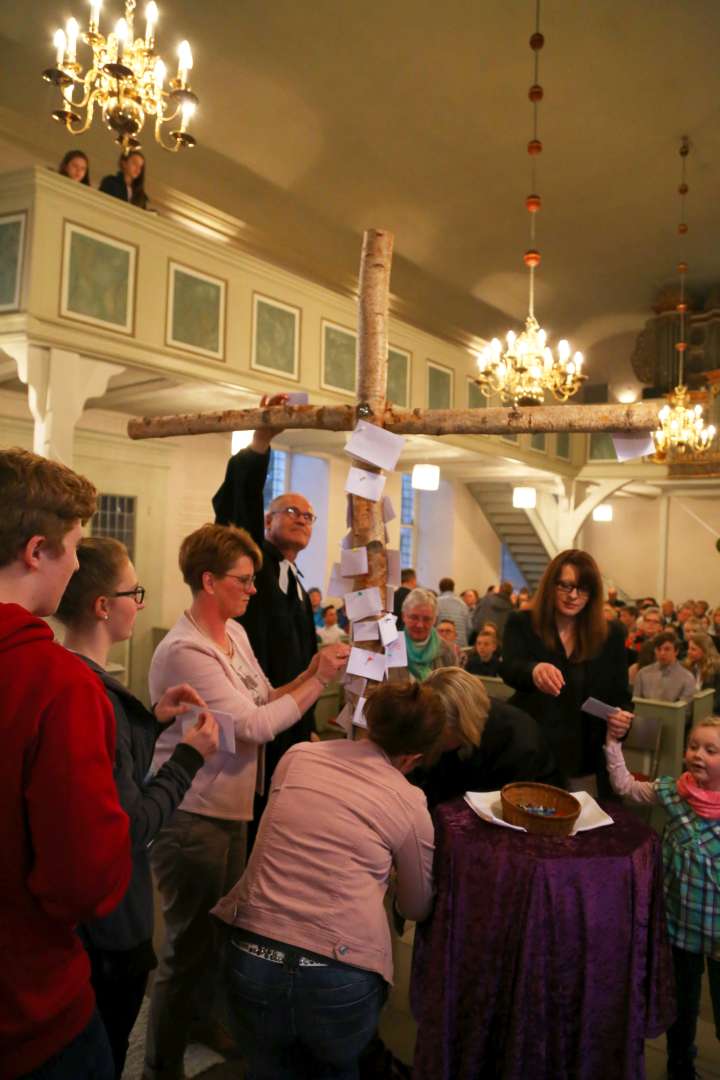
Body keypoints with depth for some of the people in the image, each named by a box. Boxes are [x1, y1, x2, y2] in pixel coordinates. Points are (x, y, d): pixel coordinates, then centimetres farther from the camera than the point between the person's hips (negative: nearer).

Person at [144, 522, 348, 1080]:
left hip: (232, 807, 9)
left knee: (220, 928, 25)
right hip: (192, 816, -9)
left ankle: (203, 1016, 49)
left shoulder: (235, 632, 4)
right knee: (189, 943, 7)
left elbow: (263, 701, 6)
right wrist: (318, 682, -20)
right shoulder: (184, 651, -24)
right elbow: (252, 725, -26)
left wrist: (310, 673, -8)